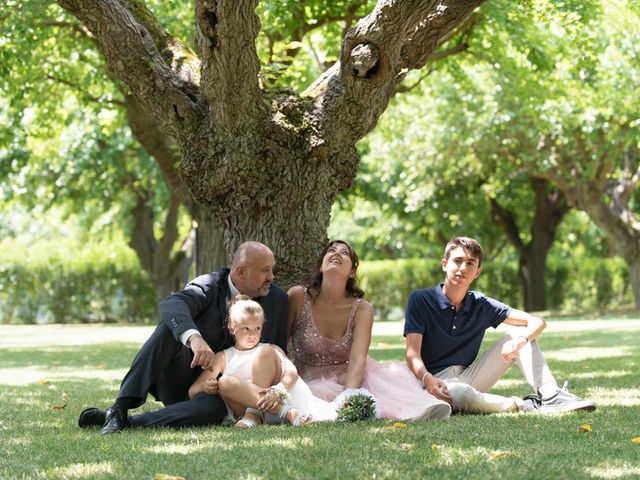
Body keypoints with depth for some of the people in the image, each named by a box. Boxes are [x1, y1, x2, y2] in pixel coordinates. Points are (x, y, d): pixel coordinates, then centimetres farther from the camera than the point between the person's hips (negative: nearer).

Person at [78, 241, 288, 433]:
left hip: (212, 392, 1)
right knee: (170, 327, -32)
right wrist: (194, 338, -53)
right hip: (177, 382, -1)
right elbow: (171, 305, -34)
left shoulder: (276, 300, -1)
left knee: (212, 409, -38)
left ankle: (128, 422, -35)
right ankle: (120, 408, -38)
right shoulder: (208, 286, -11)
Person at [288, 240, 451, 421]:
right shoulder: (299, 297, -6)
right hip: (311, 382, -1)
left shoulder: (362, 309, -4)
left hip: (349, 379, 2)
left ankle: (418, 410, -54)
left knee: (394, 371, -26)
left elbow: (357, 359, -18)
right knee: (323, 392, -38)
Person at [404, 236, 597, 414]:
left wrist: (519, 341, -21)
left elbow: (537, 323, 3)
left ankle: (550, 396, -20)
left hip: (469, 378, 5)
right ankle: (524, 405, -20)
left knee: (521, 333, -3)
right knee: (462, 394, -42)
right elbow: (413, 353, -15)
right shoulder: (420, 300, -6)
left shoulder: (481, 305, 5)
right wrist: (427, 379, -36)